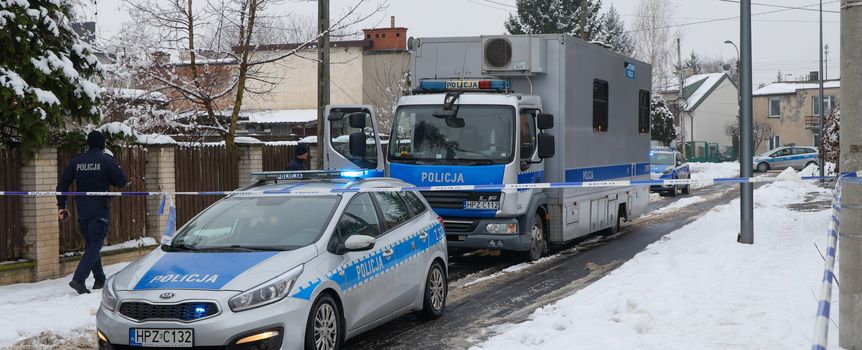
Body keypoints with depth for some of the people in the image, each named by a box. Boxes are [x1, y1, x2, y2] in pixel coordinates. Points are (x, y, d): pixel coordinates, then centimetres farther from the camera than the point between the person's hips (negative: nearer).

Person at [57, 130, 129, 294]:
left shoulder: (76, 161, 6)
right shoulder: (107, 161, -9)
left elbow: (62, 183, 6)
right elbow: (122, 182, -8)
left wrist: (61, 206, 12)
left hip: (82, 210, 5)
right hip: (100, 210, -5)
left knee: (90, 243, 17)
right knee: (95, 245, -5)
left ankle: (100, 279, 21)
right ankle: (78, 279, -20)